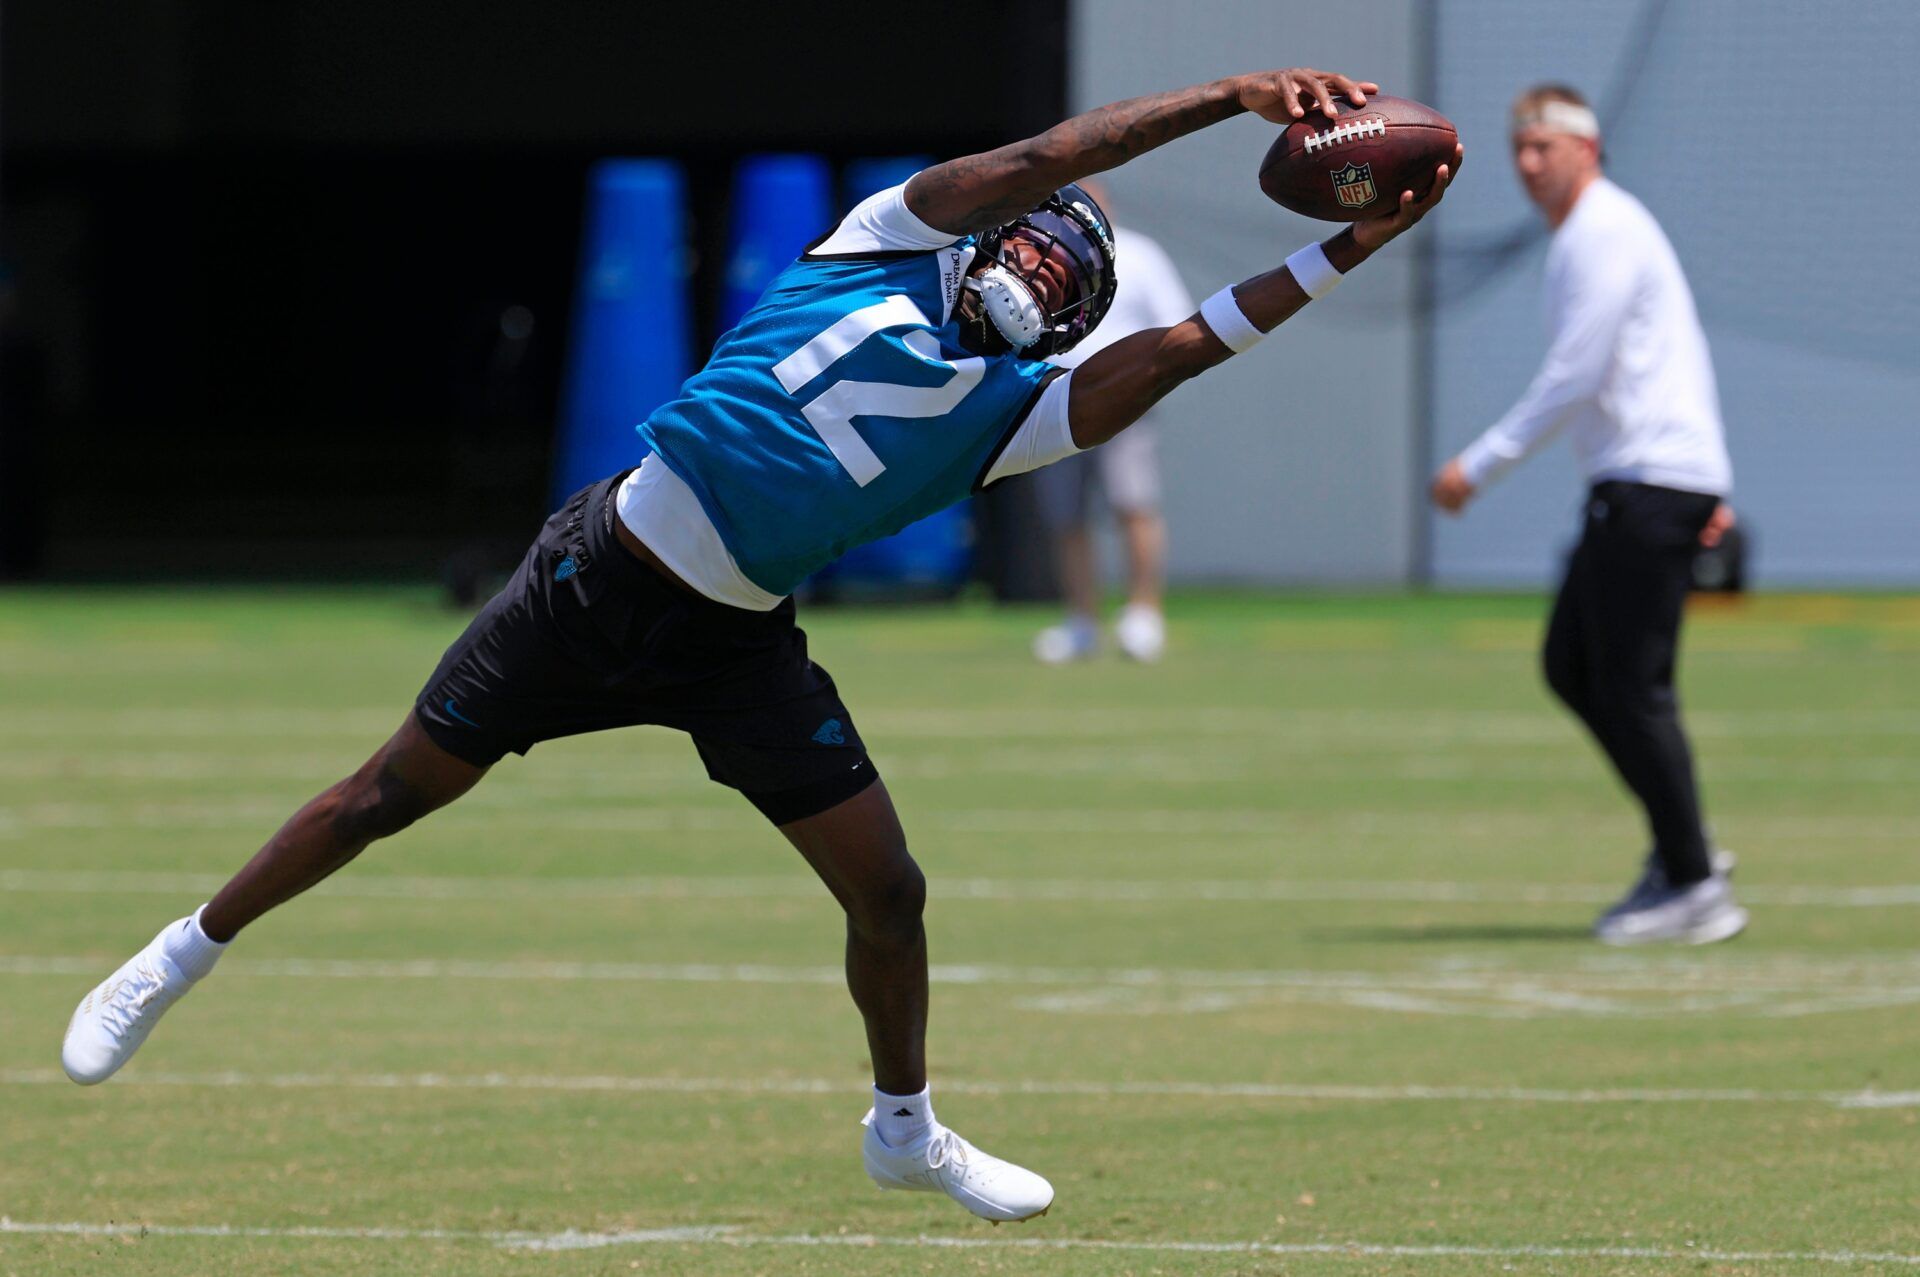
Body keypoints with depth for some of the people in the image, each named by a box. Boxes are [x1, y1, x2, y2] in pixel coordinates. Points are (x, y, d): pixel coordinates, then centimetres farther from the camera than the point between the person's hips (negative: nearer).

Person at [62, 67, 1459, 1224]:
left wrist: (1345, 252, -12)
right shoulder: (890, 249, -3)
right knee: (397, 793, 2)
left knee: (888, 889, -1)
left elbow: (1171, 352, -5)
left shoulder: (1009, 409, 5)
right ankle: (181, 959, 19)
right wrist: (1228, 96, -16)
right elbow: (1042, 163, -11)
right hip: (600, 582, -4)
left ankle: (907, 1129, 23)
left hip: (739, 650, 4)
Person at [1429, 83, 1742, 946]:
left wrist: (1479, 465, -13)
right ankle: (1680, 849, 14)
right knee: (1572, 666, 12)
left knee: (1631, 687, -10)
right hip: (1632, 486, 11)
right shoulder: (1591, 235, 21)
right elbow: (1686, 358, 24)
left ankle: (1694, 886, -9)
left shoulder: (1602, 235, -11)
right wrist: (1711, 487, 20)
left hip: (1649, 480, -11)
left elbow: (1573, 379, -17)